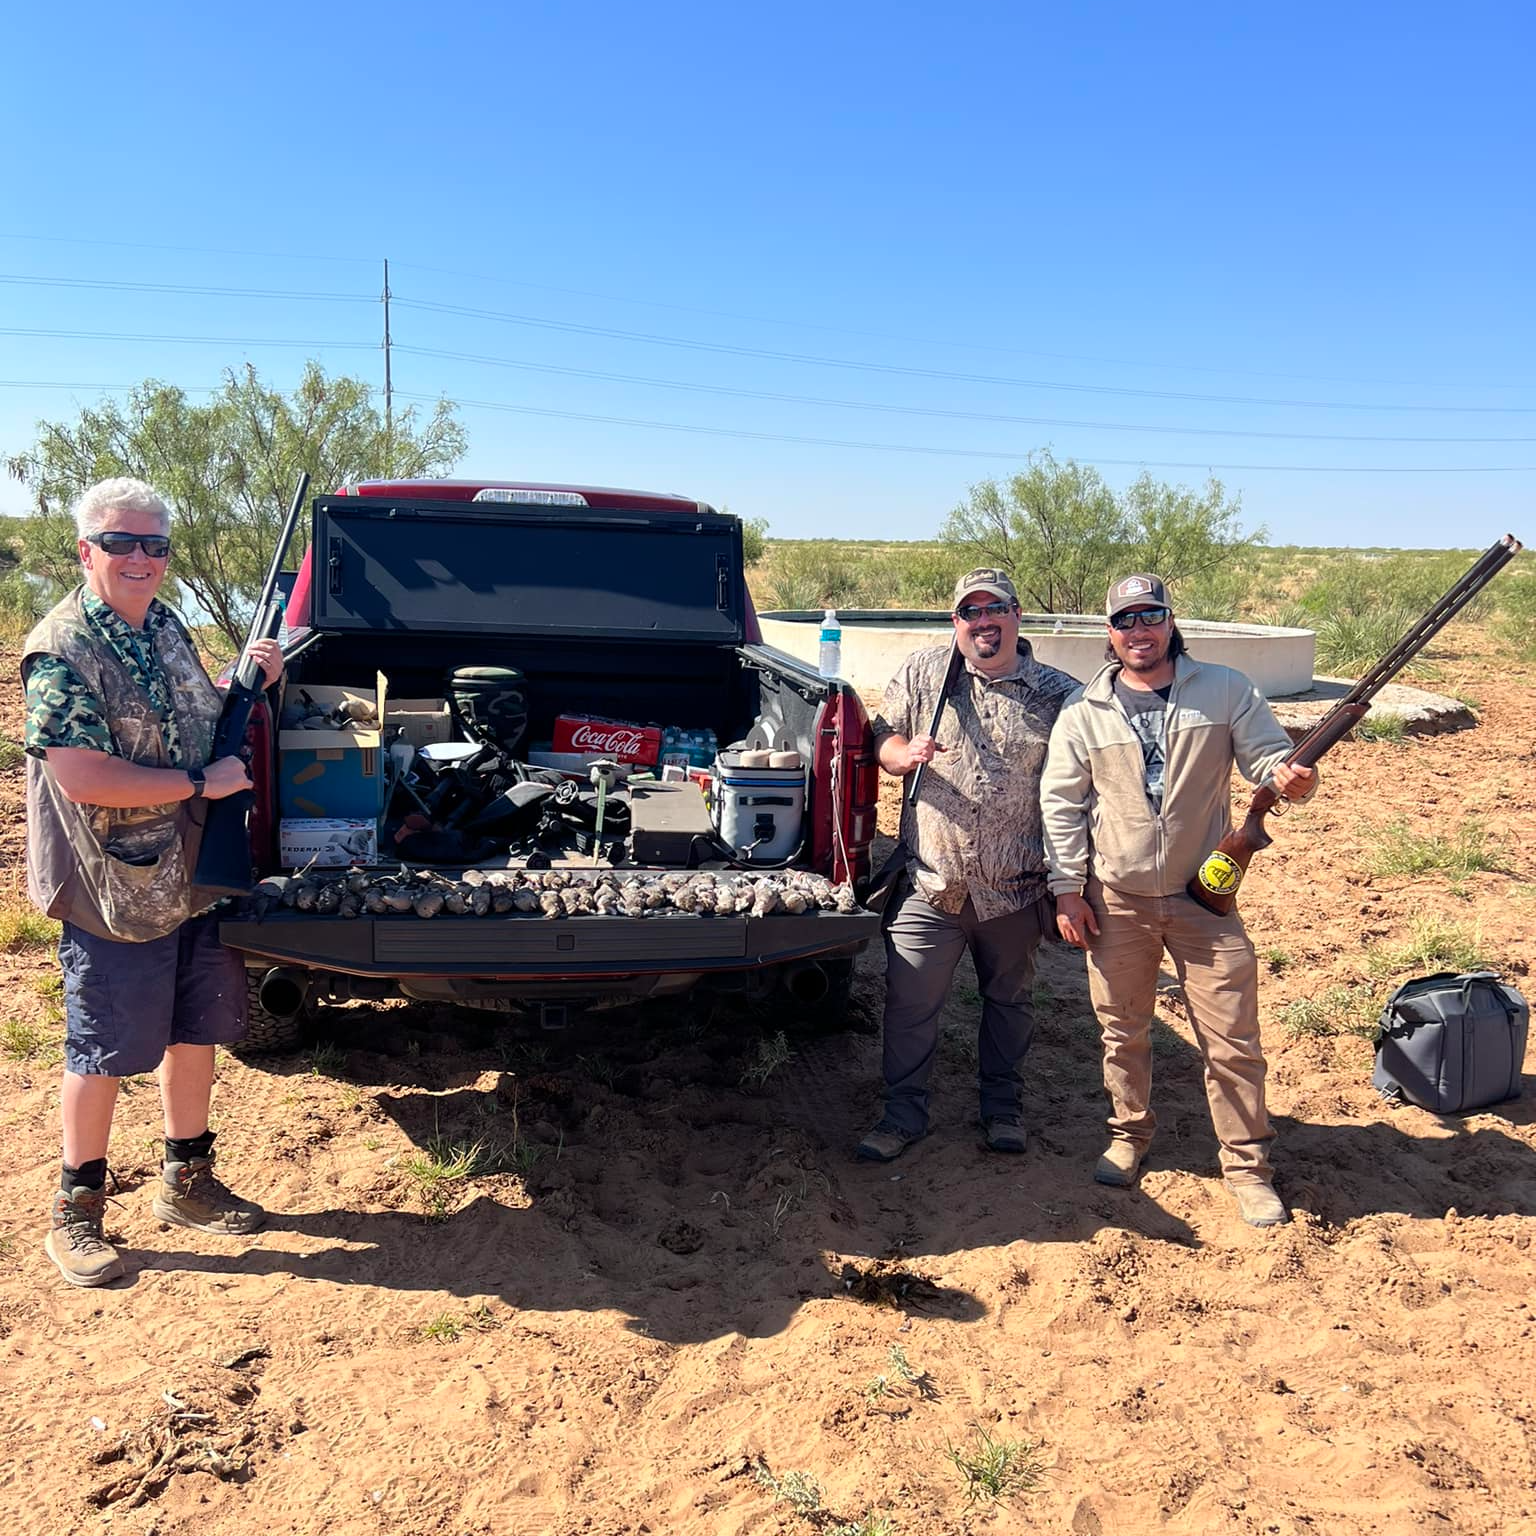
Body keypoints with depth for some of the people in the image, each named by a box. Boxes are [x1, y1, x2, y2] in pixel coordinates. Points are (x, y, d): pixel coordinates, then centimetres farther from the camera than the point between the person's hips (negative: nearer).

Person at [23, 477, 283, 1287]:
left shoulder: (166, 626, 7)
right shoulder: (62, 651, -17)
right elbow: (81, 777, -26)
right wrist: (203, 781, -20)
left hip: (197, 878, 8)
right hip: (116, 894, -7)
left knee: (197, 1030, 17)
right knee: (102, 1053, 6)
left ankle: (187, 1182, 34)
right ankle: (76, 1213, 24)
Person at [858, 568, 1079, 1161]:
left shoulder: (1059, 694, 0)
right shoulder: (921, 672, 3)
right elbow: (882, 738, 9)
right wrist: (903, 751, -15)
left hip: (1015, 890, 0)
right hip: (929, 886, 0)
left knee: (1009, 1001, 17)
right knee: (909, 1005, 3)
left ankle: (1002, 1106, 37)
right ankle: (903, 1112, 21)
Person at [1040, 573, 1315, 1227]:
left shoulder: (1226, 691, -2)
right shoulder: (1084, 711, 0)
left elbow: (1268, 755, 0)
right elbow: (1061, 805, 3)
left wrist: (1289, 777, -25)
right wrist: (1068, 890, -1)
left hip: (1205, 896, -1)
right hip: (1116, 902, 1)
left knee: (1233, 1038, 2)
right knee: (1123, 1030, 15)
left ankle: (1247, 1164, 17)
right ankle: (1129, 1135, 36)